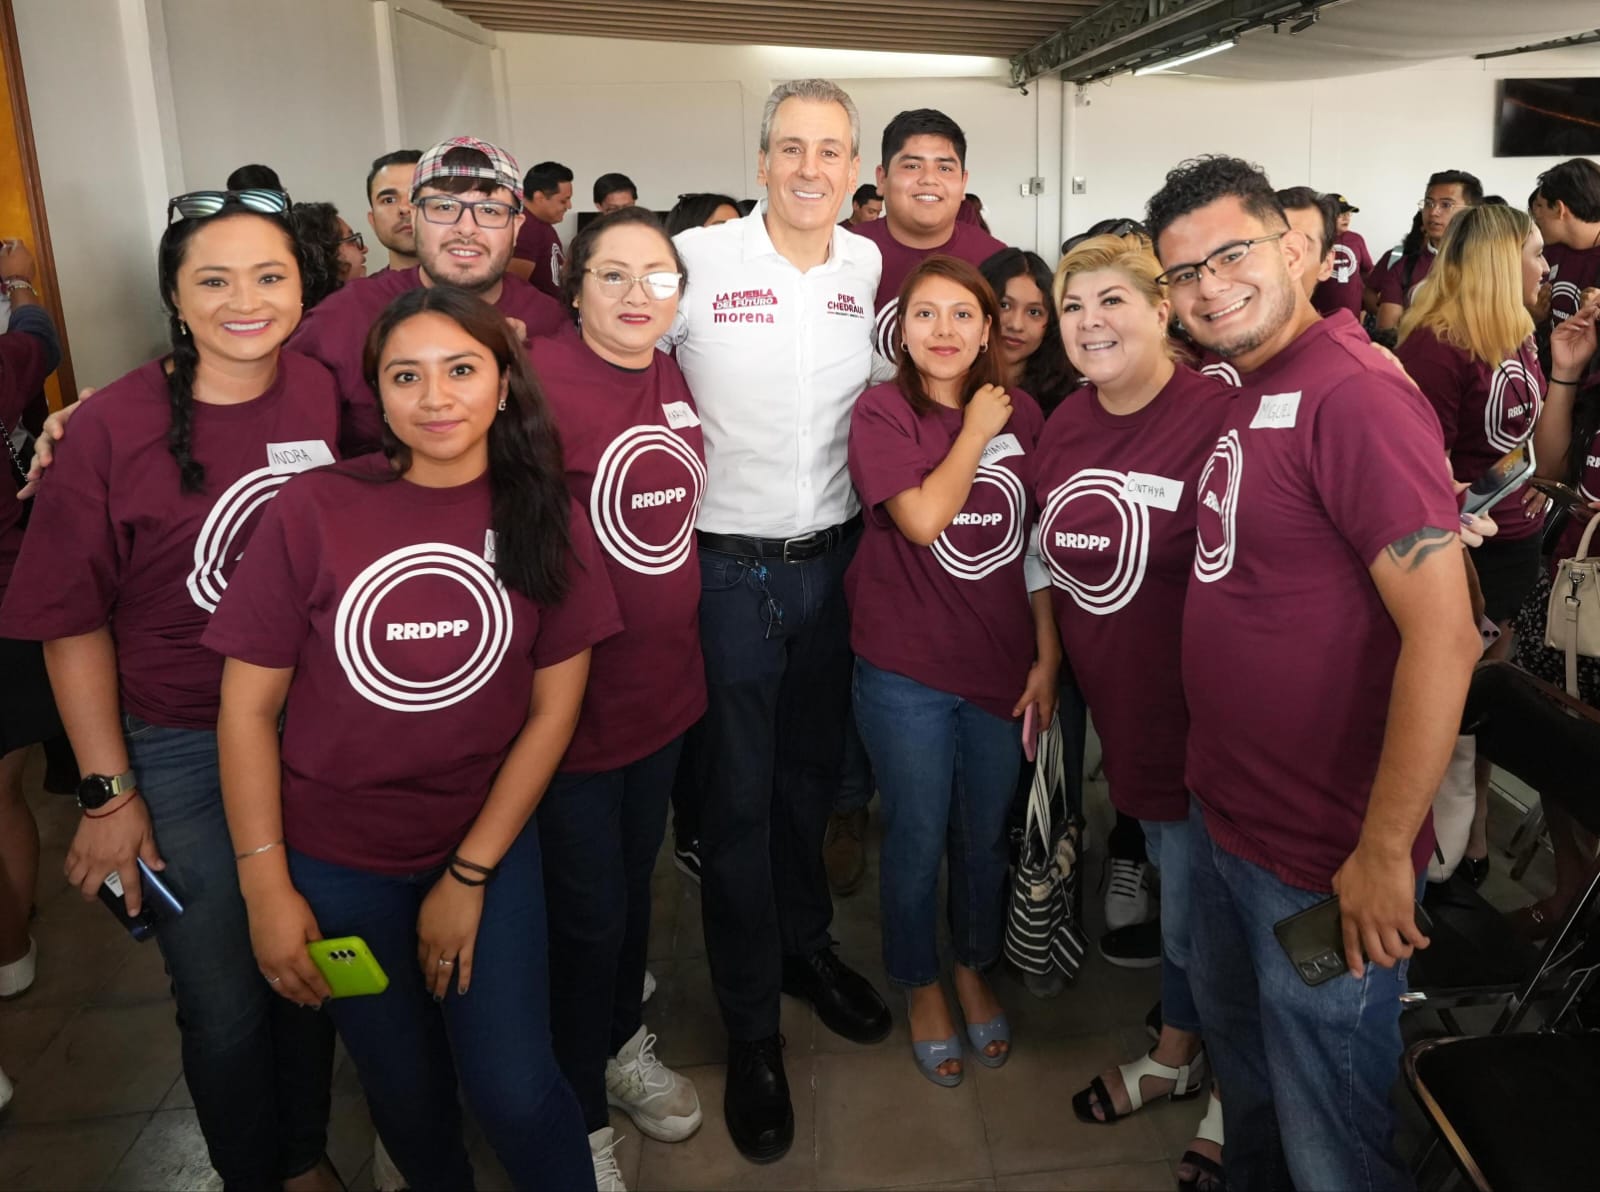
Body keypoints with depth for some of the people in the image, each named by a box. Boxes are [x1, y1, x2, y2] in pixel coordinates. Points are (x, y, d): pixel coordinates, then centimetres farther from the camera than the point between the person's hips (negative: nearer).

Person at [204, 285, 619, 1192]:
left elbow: (553, 709, -5)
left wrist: (470, 876, -8)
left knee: (513, 1088, -3)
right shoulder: (315, 511, -13)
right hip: (337, 860, 0)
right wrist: (266, 886, -8)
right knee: (406, 1086, 15)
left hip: (491, 844, 1)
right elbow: (248, 706, -7)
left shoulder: (546, 519, -6)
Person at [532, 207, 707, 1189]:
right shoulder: (539, 379, -18)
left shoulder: (677, 381, 5)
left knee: (635, 881, 23)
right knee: (586, 910, 8)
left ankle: (625, 1044, 47)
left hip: (665, 686, 7)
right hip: (573, 694, -6)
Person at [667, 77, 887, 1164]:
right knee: (738, 796, 6)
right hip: (728, 564, -3)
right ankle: (752, 1025, 23)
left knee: (814, 772, 18)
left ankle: (805, 945, 42)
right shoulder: (696, 259, -9)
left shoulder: (875, 269, 3)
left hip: (833, 557, 4)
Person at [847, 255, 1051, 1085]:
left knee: (985, 836, 17)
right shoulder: (882, 411, -7)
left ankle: (974, 970, 41)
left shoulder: (1021, 414, 3)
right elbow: (923, 518, -21)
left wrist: (1048, 656, 1)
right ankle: (921, 987, 34)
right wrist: (975, 430, -12)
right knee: (917, 839, 11)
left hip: (1002, 668, 3)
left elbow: (1039, 544, 5)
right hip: (907, 672, -3)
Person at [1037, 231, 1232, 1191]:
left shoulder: (1218, 417, -21)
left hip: (1201, 713, -7)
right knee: (1174, 886, 25)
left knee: (1202, 912, 8)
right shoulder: (1067, 424, 3)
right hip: (1120, 711, 7)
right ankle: (1177, 1056, 47)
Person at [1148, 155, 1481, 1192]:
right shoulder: (1244, 395, 7)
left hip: (1324, 864, -8)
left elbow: (1444, 635, -26)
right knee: (1236, 1049, 29)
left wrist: (1384, 853, -22)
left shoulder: (1356, 396, -21)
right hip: (1222, 815, 9)